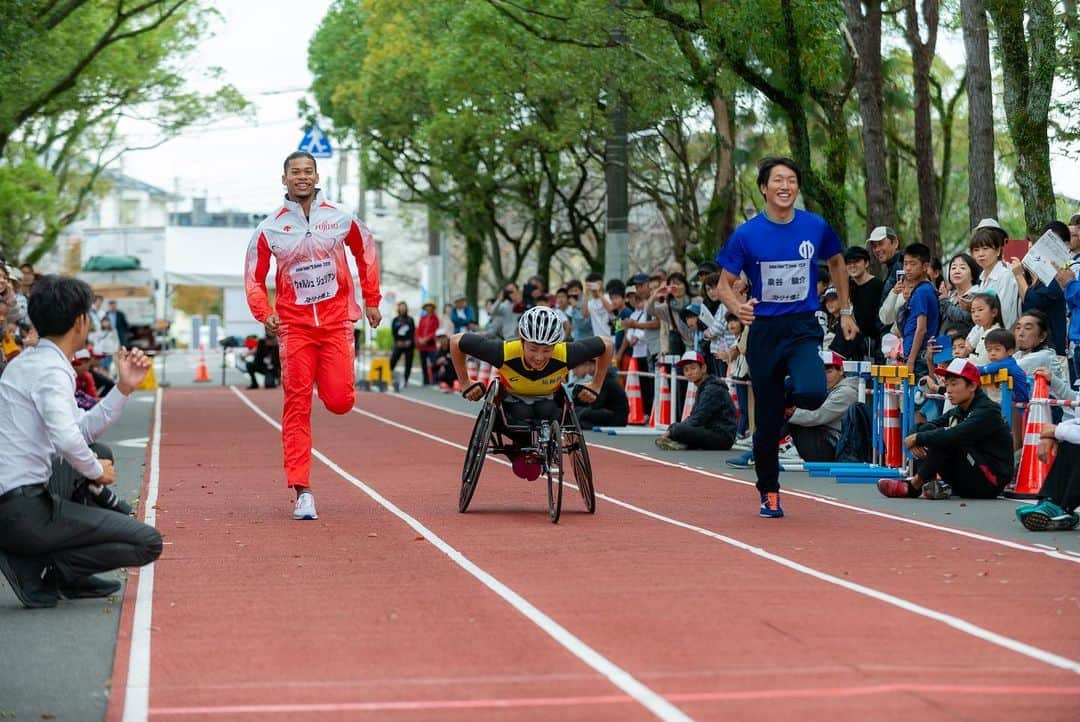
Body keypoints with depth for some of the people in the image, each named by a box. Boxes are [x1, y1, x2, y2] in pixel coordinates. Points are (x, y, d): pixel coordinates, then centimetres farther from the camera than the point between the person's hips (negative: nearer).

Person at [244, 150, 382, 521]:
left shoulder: (341, 219, 3)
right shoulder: (270, 228, 1)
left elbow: (366, 254, 17)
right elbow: (254, 277, 8)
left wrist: (372, 301, 15)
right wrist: (265, 313, -8)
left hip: (336, 320, 0)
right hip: (294, 325, 0)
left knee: (340, 402, -8)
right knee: (297, 405, -6)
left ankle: (329, 382, 32)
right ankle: (302, 491, -6)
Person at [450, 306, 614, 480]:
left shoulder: (565, 355, -33)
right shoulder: (505, 353, -37)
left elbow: (606, 345, -16)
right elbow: (456, 342, -25)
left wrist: (595, 386, -9)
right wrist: (466, 385, -16)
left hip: (546, 402, 1)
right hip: (511, 404, -1)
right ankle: (519, 452, 1)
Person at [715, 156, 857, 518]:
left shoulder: (815, 227, 0)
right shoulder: (747, 234, -5)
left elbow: (837, 263, 19)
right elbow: (725, 284, -1)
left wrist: (846, 311, 17)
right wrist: (737, 307, -23)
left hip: (804, 328, 0)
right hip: (764, 330, 0)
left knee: (812, 392, -29)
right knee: (767, 420, 4)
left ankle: (791, 398, 10)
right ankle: (768, 492, 23)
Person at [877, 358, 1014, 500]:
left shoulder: (987, 411, -15)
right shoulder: (957, 412, 11)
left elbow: (954, 436, -30)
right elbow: (927, 427, 4)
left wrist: (918, 438, -19)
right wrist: (915, 442, -20)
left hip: (990, 484, -8)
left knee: (947, 442, -24)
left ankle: (913, 486, -17)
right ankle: (930, 484, -19)